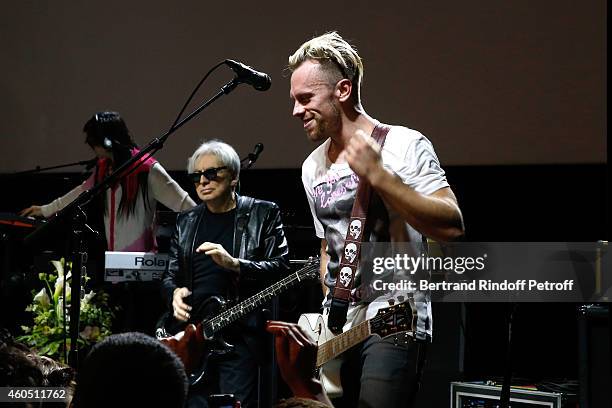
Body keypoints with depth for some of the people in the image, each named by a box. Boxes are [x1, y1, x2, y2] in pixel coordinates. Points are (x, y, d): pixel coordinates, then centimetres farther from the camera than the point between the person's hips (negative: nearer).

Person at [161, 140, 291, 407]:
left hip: (241, 333, -4)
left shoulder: (263, 214, 5)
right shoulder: (186, 222, 17)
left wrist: (234, 264, -18)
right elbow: (170, 276, 20)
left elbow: (281, 267, -4)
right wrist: (175, 293, -4)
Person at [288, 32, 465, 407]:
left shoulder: (403, 145, -8)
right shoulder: (313, 168, 14)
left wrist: (378, 176, -24)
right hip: (336, 332, 7)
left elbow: (452, 226, -18)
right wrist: (330, 309, 12)